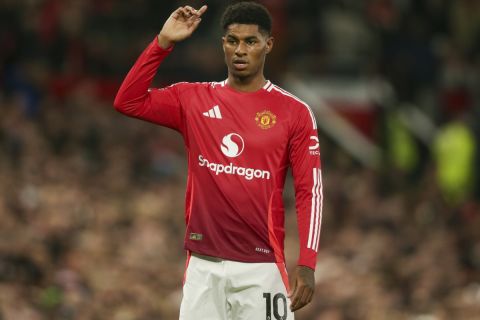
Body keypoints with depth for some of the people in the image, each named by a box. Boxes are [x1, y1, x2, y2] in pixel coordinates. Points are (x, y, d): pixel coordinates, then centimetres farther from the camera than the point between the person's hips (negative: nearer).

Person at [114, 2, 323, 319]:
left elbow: (309, 191, -2)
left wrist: (307, 264, -11)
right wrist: (164, 42, -7)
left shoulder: (294, 112, 1)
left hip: (261, 265, -2)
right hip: (203, 265, 2)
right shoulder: (194, 99, 9)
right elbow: (128, 101, 0)